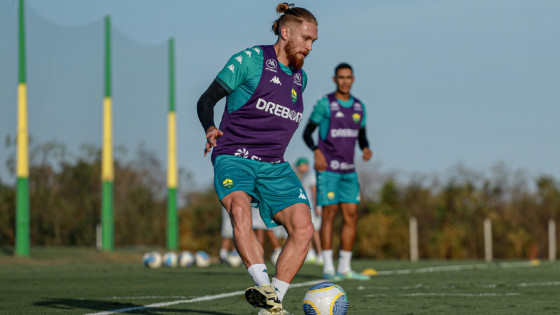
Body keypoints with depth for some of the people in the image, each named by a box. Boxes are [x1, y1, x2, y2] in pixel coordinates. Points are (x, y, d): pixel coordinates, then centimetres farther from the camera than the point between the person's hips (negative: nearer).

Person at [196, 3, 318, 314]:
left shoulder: (300, 78, 15)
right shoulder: (250, 60, -4)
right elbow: (206, 100, -2)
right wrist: (210, 129, -18)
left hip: (274, 166, 6)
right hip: (233, 158, -6)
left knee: (303, 228, -13)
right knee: (240, 210, -35)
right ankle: (264, 288, -46)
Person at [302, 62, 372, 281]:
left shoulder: (359, 107, 12)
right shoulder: (325, 104, -5)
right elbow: (307, 132, -2)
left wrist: (365, 148, -1)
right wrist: (316, 151, -19)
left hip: (348, 170, 6)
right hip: (328, 168, -6)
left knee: (351, 215, 2)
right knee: (329, 213, -9)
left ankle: (345, 267, 7)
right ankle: (328, 267, -6)